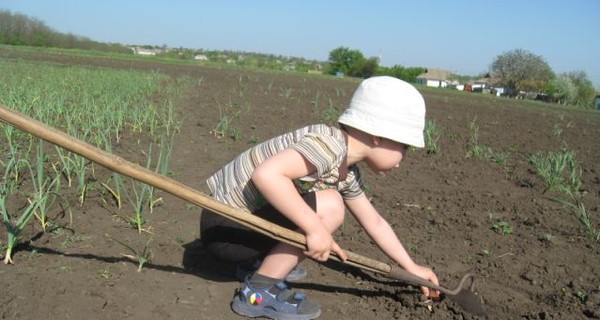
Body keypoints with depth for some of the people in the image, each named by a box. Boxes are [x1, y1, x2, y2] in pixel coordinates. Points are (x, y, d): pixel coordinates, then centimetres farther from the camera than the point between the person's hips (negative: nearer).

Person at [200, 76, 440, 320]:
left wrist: (411, 268, 23)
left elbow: (374, 222, 19)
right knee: (329, 206, -21)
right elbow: (266, 174, -37)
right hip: (225, 227, -9)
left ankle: (263, 261, 19)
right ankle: (259, 291, -10)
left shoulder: (347, 173, 7)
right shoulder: (330, 145, -24)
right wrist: (315, 228, -30)